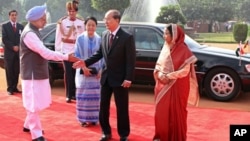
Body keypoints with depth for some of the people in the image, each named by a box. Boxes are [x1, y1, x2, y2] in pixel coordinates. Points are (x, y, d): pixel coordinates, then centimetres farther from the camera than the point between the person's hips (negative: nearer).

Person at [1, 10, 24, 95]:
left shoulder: (21, 26, 13)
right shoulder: (5, 26, 3)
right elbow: (4, 39, -5)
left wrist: (18, 47, -8)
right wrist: (12, 47, -14)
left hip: (18, 52, 3)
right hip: (9, 52, -3)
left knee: (16, 71, 4)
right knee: (9, 71, -1)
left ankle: (14, 87, 12)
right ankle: (10, 88, 5)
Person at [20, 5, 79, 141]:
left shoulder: (33, 31, 11)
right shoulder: (29, 34, -21)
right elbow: (45, 52, -28)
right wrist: (66, 57, -27)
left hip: (38, 73, 10)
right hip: (32, 74, -10)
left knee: (35, 103, 20)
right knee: (33, 104, -2)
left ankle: (28, 125, 37)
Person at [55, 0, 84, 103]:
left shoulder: (81, 23, 6)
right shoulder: (62, 22, -2)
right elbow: (58, 37, -1)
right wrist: (57, 50, -4)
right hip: (66, 51, -2)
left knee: (76, 73, 4)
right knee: (68, 73, 0)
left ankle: (74, 94, 17)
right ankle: (69, 95, 8)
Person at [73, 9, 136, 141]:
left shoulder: (127, 37, -13)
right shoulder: (104, 35, 5)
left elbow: (131, 60, -13)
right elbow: (99, 54, 11)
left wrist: (128, 78, -18)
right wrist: (85, 62, -2)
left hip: (120, 78, -6)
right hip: (106, 77, 6)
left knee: (122, 108, 6)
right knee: (103, 107, 12)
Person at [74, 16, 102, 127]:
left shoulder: (99, 39, -1)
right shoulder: (80, 39, -5)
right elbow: (77, 55, -2)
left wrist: (101, 70, -7)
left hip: (96, 72, 2)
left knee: (95, 96, 7)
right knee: (83, 95, 3)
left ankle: (93, 118, 17)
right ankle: (84, 119, 12)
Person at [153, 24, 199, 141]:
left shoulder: (183, 50, -11)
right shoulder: (165, 48, 8)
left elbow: (185, 71, -15)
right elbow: (158, 65, 9)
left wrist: (169, 77, -17)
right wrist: (161, 75, -11)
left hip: (177, 87, -6)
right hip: (163, 86, 6)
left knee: (176, 113, 3)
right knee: (161, 112, 10)